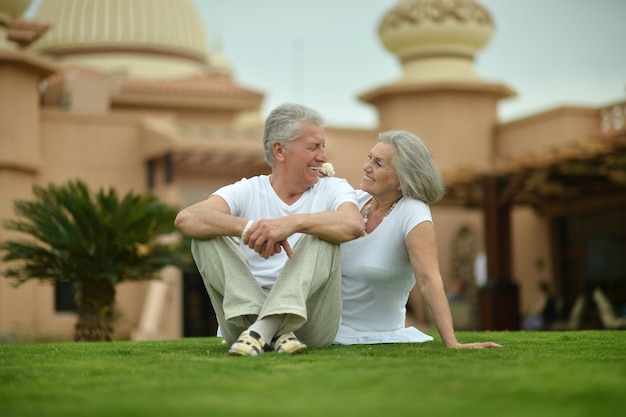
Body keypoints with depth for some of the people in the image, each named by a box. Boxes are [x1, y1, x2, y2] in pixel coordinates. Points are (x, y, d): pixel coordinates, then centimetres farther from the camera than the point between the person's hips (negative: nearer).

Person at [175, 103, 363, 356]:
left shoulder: (332, 189, 8)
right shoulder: (246, 192, 6)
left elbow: (354, 225, -18)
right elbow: (186, 219, -14)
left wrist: (293, 223, -35)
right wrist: (247, 227, -32)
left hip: (309, 318, -1)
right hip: (246, 312, 1)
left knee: (323, 234, -20)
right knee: (206, 232, -13)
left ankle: (263, 328, -38)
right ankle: (274, 331, -29)